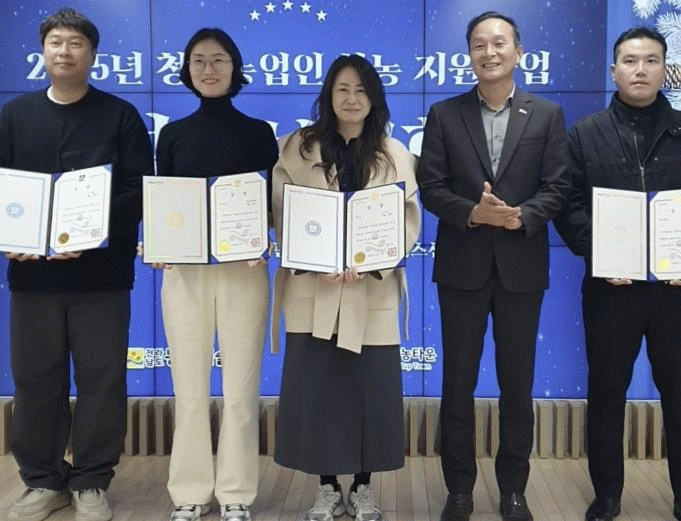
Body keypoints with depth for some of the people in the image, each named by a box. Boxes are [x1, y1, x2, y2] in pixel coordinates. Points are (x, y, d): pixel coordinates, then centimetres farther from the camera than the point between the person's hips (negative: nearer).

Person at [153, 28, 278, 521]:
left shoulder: (258, 132, 4)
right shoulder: (173, 134, 9)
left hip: (243, 270, -1)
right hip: (184, 271, 2)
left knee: (240, 388, 2)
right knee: (190, 389, 5)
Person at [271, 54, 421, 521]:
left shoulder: (395, 155, 9)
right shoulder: (297, 149, 7)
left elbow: (409, 222, 2)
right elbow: (283, 216, 0)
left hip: (372, 292, 1)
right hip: (313, 290, 0)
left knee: (371, 391, 3)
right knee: (316, 389, 2)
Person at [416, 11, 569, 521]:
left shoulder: (548, 114, 4)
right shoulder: (445, 114, 3)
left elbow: (558, 188, -1)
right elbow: (430, 187, -1)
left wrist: (521, 216, -18)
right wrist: (472, 212, -18)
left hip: (521, 266, 0)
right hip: (461, 266, 0)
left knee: (517, 384, 9)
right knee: (458, 383, 7)